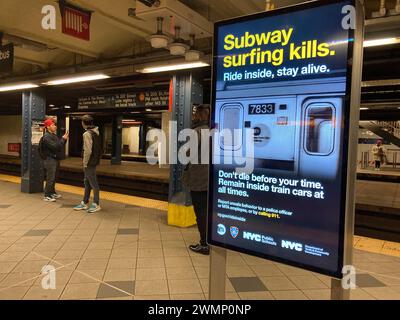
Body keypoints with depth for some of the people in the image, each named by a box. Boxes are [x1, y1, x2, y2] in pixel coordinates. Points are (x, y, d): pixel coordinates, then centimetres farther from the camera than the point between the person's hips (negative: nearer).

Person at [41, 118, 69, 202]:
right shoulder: (46, 137, -15)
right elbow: (55, 146, -26)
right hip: (50, 160, -9)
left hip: (55, 159, 9)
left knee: (53, 178, 17)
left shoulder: (54, 135, 15)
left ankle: (52, 193, 28)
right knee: (50, 178, -6)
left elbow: (59, 145, 17)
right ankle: (47, 196, 1)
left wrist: (64, 139, 1)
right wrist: (63, 139, -20)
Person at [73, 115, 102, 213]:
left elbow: (88, 151, -22)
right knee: (87, 182, 16)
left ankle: (96, 204, 9)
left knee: (93, 183, 0)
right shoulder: (96, 132, 10)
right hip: (95, 161, 9)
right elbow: (98, 148, 13)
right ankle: (85, 203, 24)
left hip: (89, 163, -9)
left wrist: (85, 163, -14)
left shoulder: (87, 134, -17)